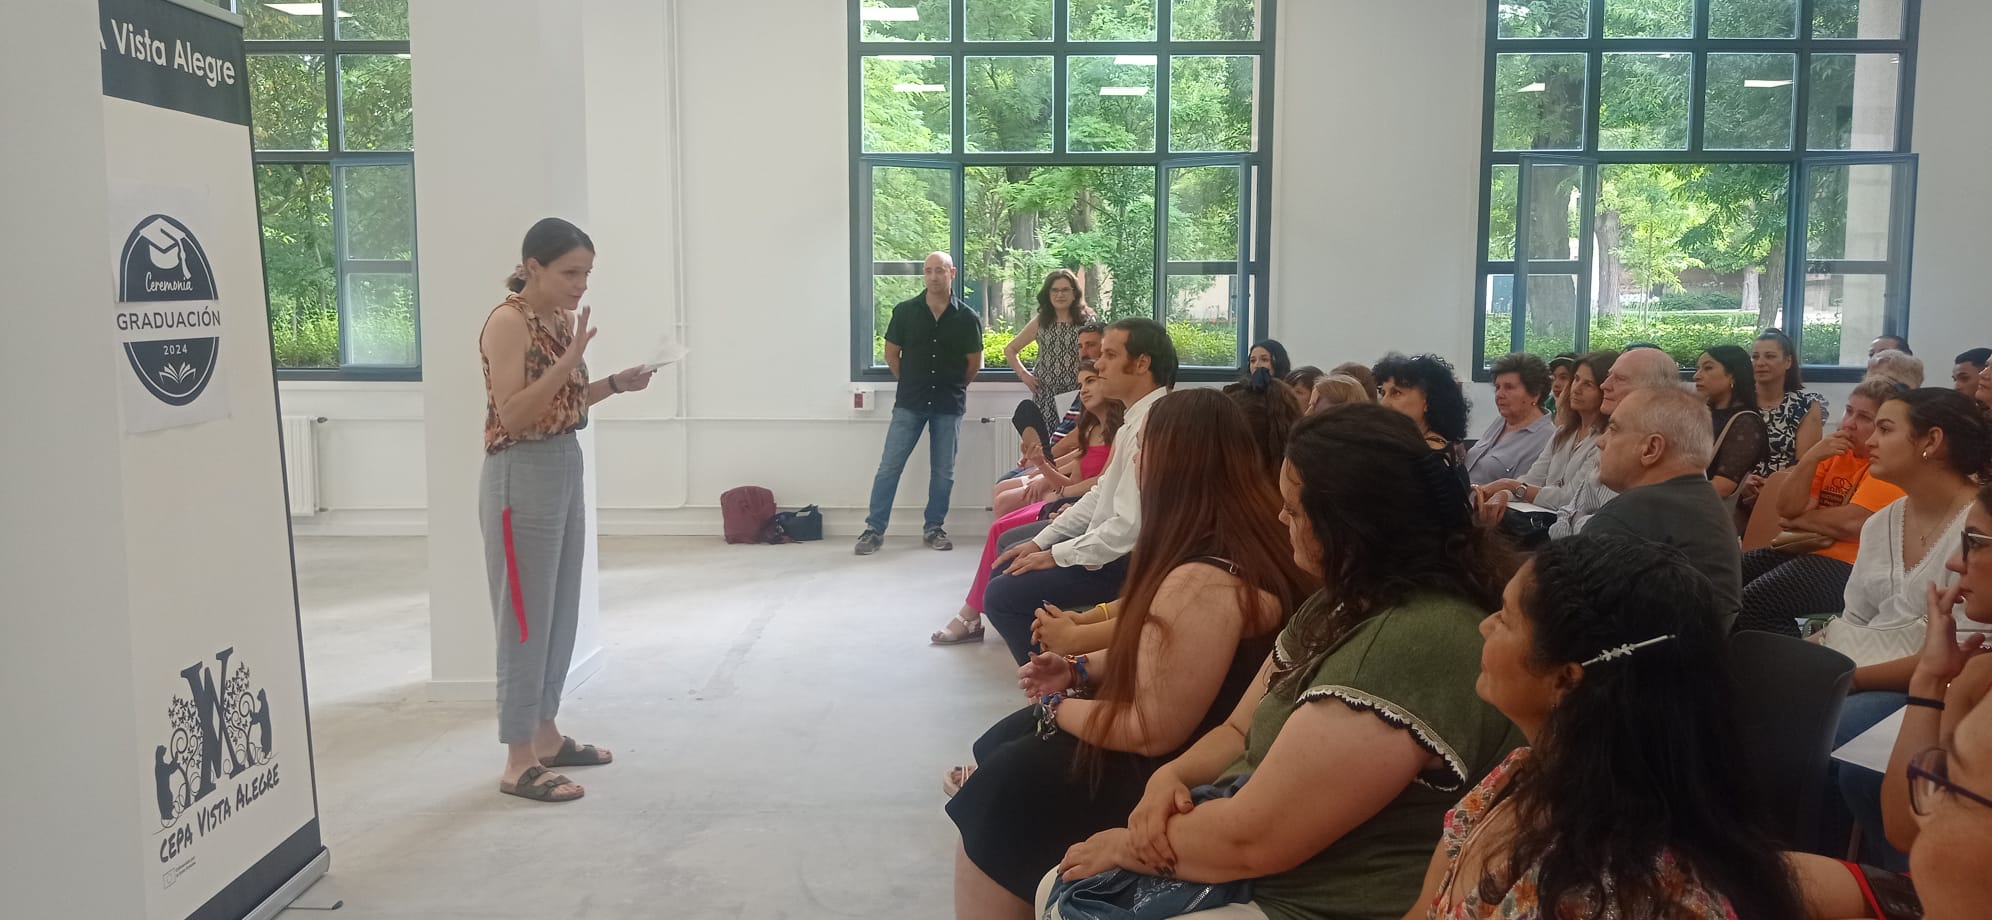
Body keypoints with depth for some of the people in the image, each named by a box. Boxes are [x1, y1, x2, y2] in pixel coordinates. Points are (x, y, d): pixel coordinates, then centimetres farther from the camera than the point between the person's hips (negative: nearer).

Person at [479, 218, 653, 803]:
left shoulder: (559, 320, 11)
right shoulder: (508, 322, -15)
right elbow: (511, 414, -21)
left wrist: (615, 384, 3)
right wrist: (569, 359, -26)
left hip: (565, 470, 9)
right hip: (522, 477, -9)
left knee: (560, 614, 15)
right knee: (525, 619, -2)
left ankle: (545, 737, 28)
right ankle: (519, 764, 7)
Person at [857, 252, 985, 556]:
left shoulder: (967, 318, -3)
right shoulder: (905, 311, -3)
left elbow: (974, 363, 7)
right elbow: (891, 353, 7)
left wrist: (953, 388, 12)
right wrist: (910, 383, 9)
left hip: (949, 406, 0)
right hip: (909, 404, 0)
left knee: (943, 472, 8)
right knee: (889, 466, -1)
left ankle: (934, 528, 21)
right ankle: (874, 529, 5)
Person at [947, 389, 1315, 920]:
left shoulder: (1204, 582, -31)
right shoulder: (1249, 539, 3)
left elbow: (1153, 730, -27)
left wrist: (1057, 707, -11)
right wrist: (1080, 670, 4)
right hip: (1196, 754, 10)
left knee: (997, 796, -5)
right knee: (997, 749, 11)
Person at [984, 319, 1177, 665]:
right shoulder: (1136, 419, 8)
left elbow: (1130, 526, -28)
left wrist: (1055, 555, -17)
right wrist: (1041, 542, 11)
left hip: (1125, 563, -10)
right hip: (1108, 546, 10)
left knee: (1002, 595, -12)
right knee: (1005, 568, 16)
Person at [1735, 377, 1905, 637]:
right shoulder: (1835, 452, 14)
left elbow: (1852, 523, -20)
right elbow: (1786, 508, 4)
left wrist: (1797, 520, -2)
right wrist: (1811, 457, -9)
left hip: (1851, 566, -8)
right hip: (1807, 550, 8)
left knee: (1753, 601, -25)